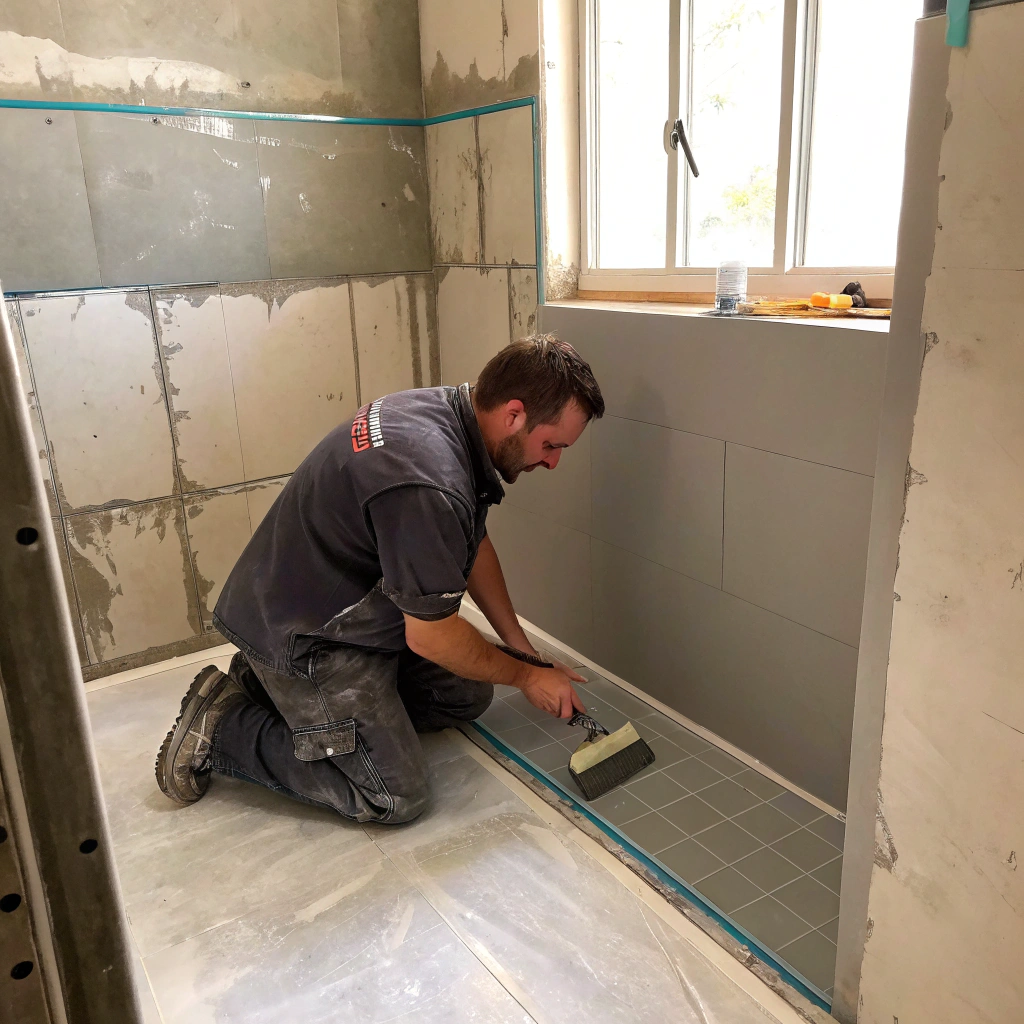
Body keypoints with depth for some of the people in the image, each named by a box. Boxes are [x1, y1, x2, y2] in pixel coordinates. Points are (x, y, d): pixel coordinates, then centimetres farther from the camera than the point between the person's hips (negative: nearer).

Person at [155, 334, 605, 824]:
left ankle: (279, 685, 17)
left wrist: (523, 648, 8)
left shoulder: (450, 409, -3)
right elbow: (431, 635, -23)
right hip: (302, 635, -10)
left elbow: (473, 545, 9)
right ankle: (223, 726, 3)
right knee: (396, 796, -7)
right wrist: (526, 676, -7)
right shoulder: (428, 485, -35)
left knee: (467, 696, 12)